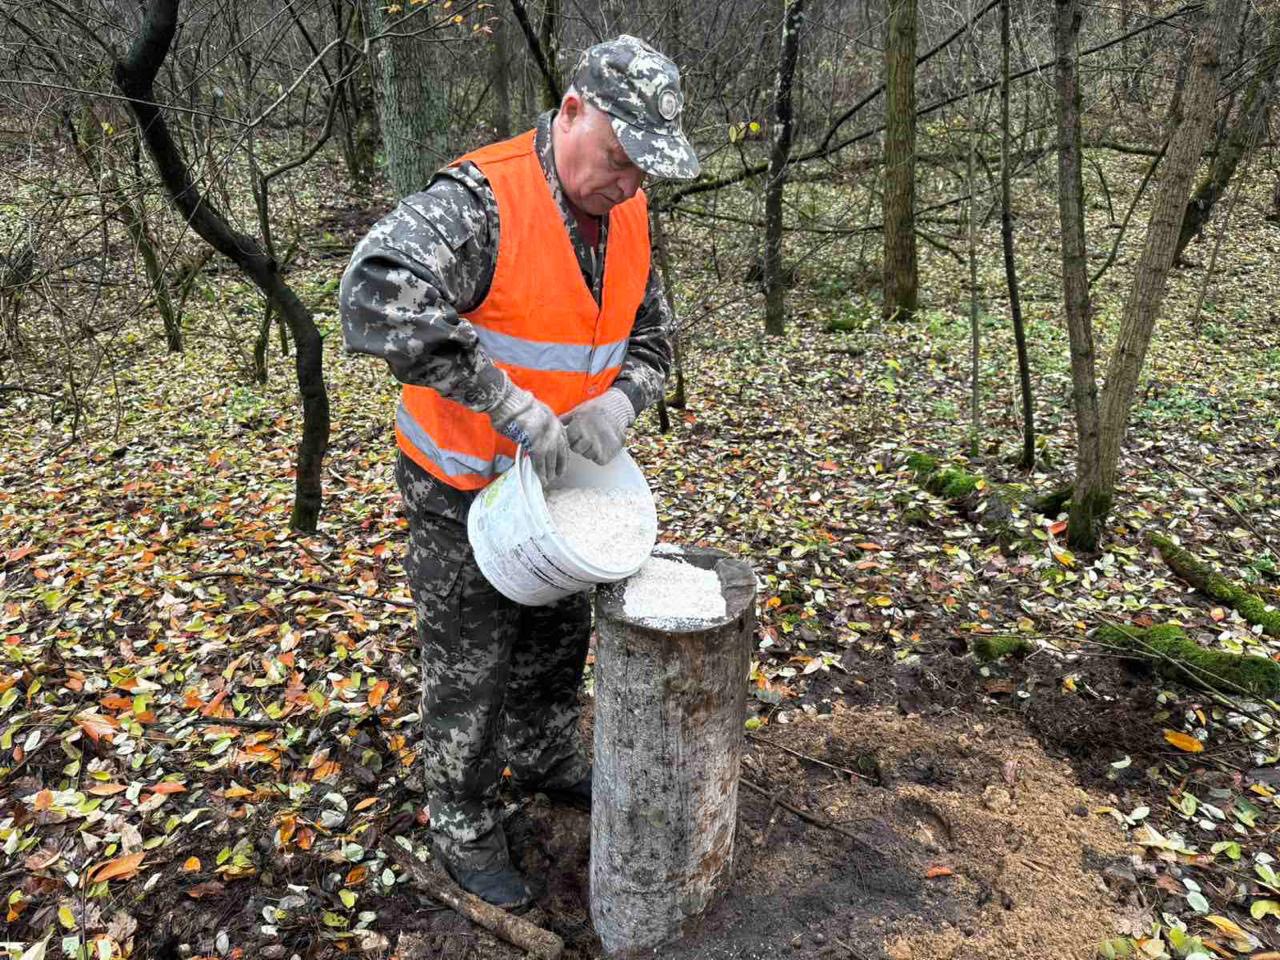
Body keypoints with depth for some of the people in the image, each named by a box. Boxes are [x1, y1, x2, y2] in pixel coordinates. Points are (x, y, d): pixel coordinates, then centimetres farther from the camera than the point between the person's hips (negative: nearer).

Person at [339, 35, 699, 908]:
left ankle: (547, 761, 49)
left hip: (555, 475, 7)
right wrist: (510, 406, -41)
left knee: (559, 634, 23)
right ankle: (465, 831, 30)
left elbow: (650, 339, 5)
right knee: (470, 667, 8)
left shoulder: (628, 215, -2)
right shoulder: (482, 201, -26)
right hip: (464, 488, -7)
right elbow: (376, 297, -42)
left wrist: (620, 399, -19)